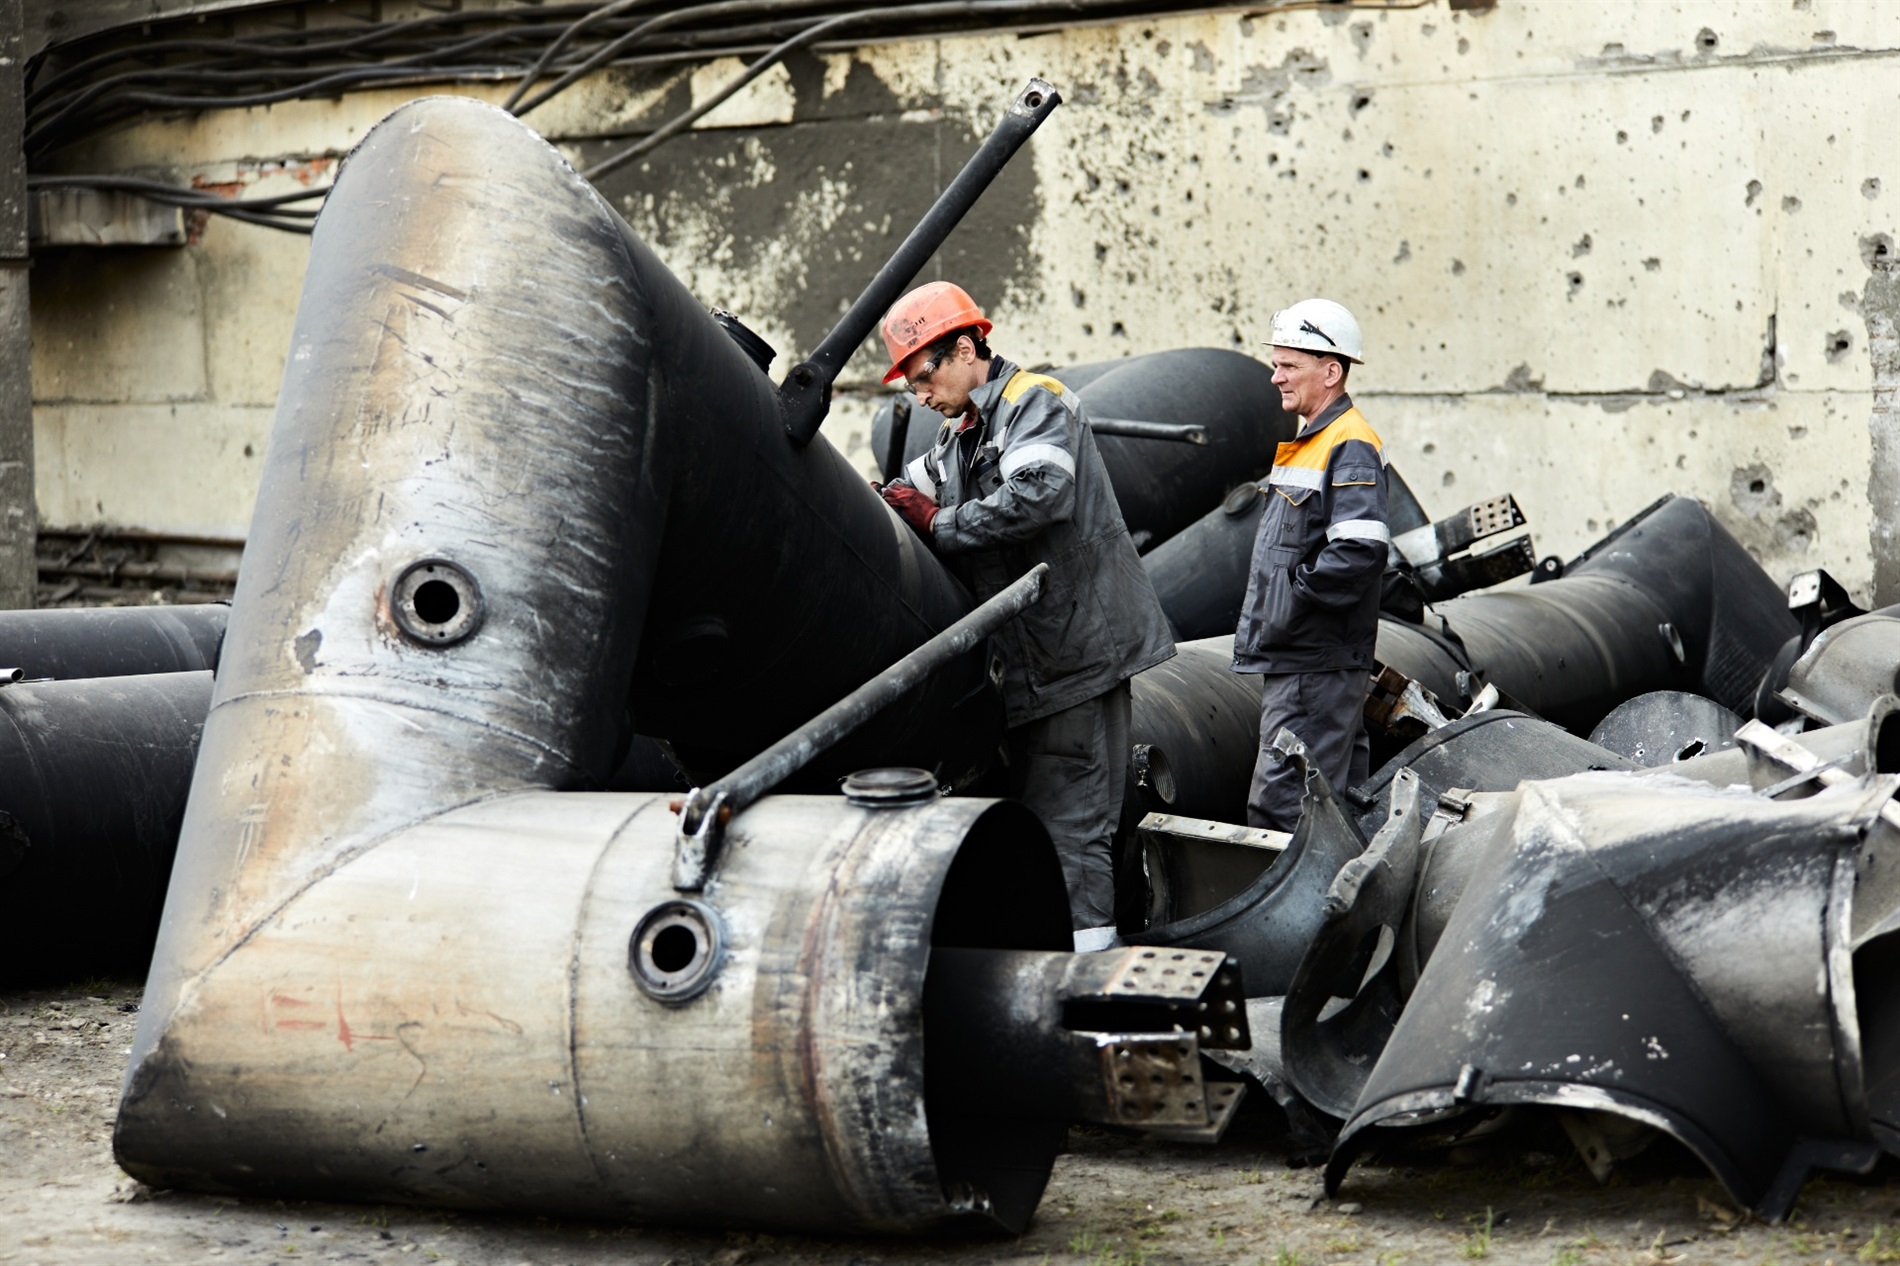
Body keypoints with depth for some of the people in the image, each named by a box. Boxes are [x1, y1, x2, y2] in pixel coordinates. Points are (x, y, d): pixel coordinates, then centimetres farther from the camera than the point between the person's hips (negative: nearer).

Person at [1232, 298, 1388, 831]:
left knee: (1280, 807, -14)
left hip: (1318, 664, -11)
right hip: (1291, 659, 11)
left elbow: (1358, 552, -26)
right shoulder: (1307, 443, 19)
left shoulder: (1351, 449, -14)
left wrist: (1298, 589, -16)